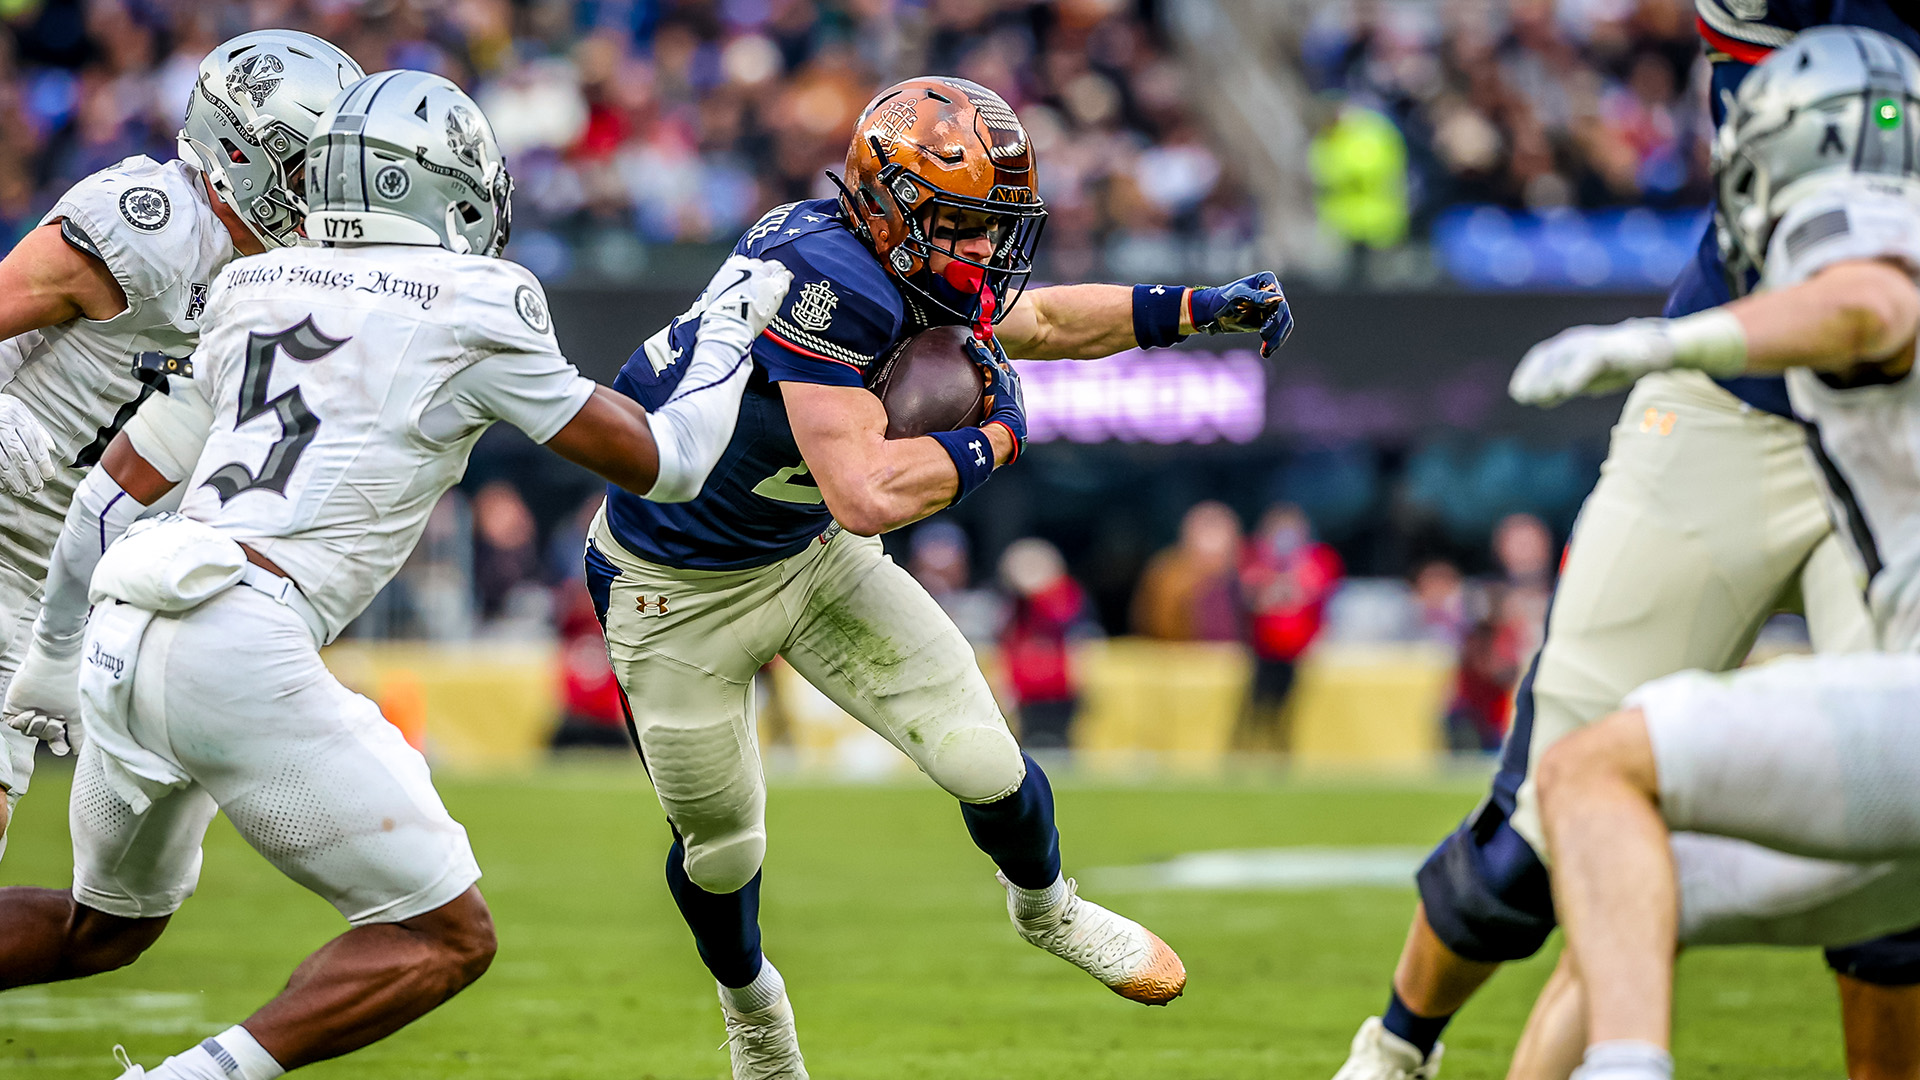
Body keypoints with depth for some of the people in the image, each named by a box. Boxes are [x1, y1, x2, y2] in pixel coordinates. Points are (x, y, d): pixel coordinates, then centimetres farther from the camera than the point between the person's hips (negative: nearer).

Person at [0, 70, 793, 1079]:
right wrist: (730, 325, 25)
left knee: (106, 927, 29)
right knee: (446, 939, 2)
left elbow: (113, 492, 25)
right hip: (241, 653, -7)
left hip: (122, 642, 7)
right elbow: (664, 464, 8)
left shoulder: (250, 292, 20)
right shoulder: (471, 310, 1)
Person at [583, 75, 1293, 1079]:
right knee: (721, 845, 13)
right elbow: (868, 495, -42)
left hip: (813, 558, 6)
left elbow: (1044, 320, 12)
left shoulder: (921, 273, -11)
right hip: (680, 590, -6)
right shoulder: (829, 279, -37)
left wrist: (1204, 307, 2)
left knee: (982, 760, 0)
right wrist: (993, 438, -26)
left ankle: (1046, 910, 31)